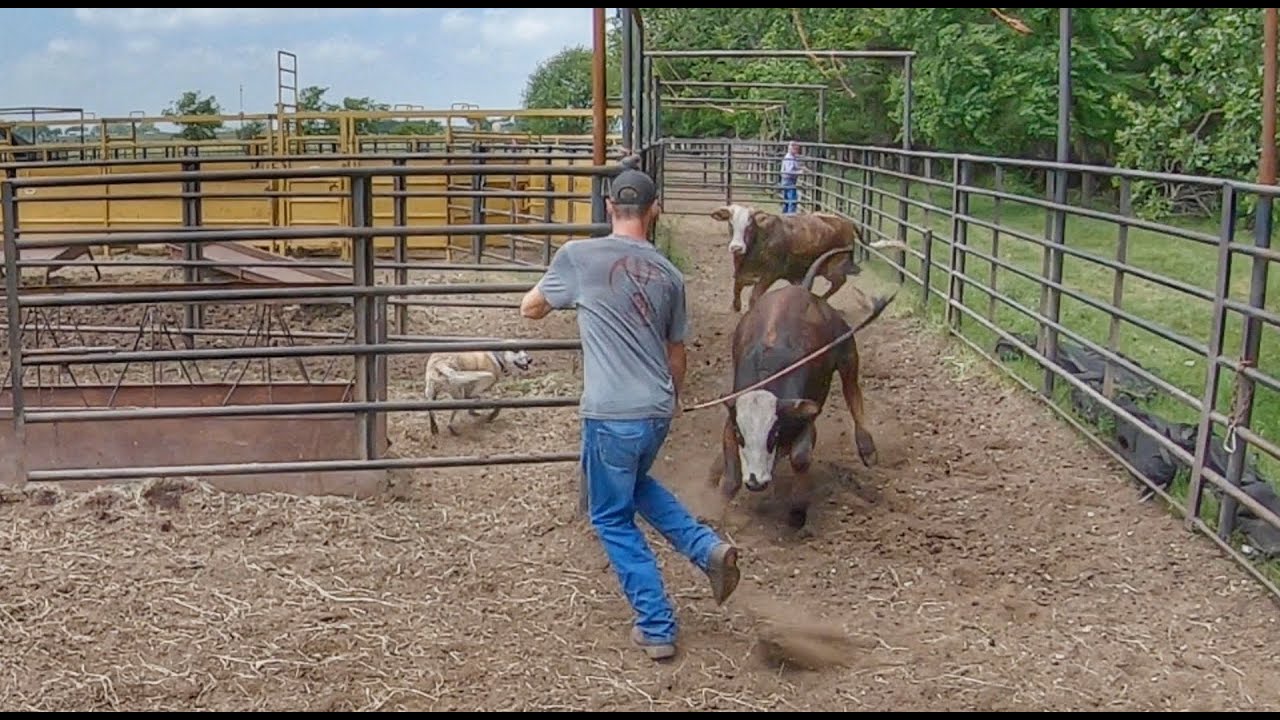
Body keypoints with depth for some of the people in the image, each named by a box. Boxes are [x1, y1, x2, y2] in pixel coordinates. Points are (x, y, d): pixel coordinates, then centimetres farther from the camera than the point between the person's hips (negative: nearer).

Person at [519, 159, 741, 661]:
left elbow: (530, 309, 9)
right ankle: (708, 548, 15)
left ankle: (656, 628, 14)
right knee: (637, 485, 32)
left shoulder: (579, 256, -6)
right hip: (657, 412, 5)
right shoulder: (669, 275, 7)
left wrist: (564, 291, 31)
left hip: (611, 414, -5)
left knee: (613, 520, 12)